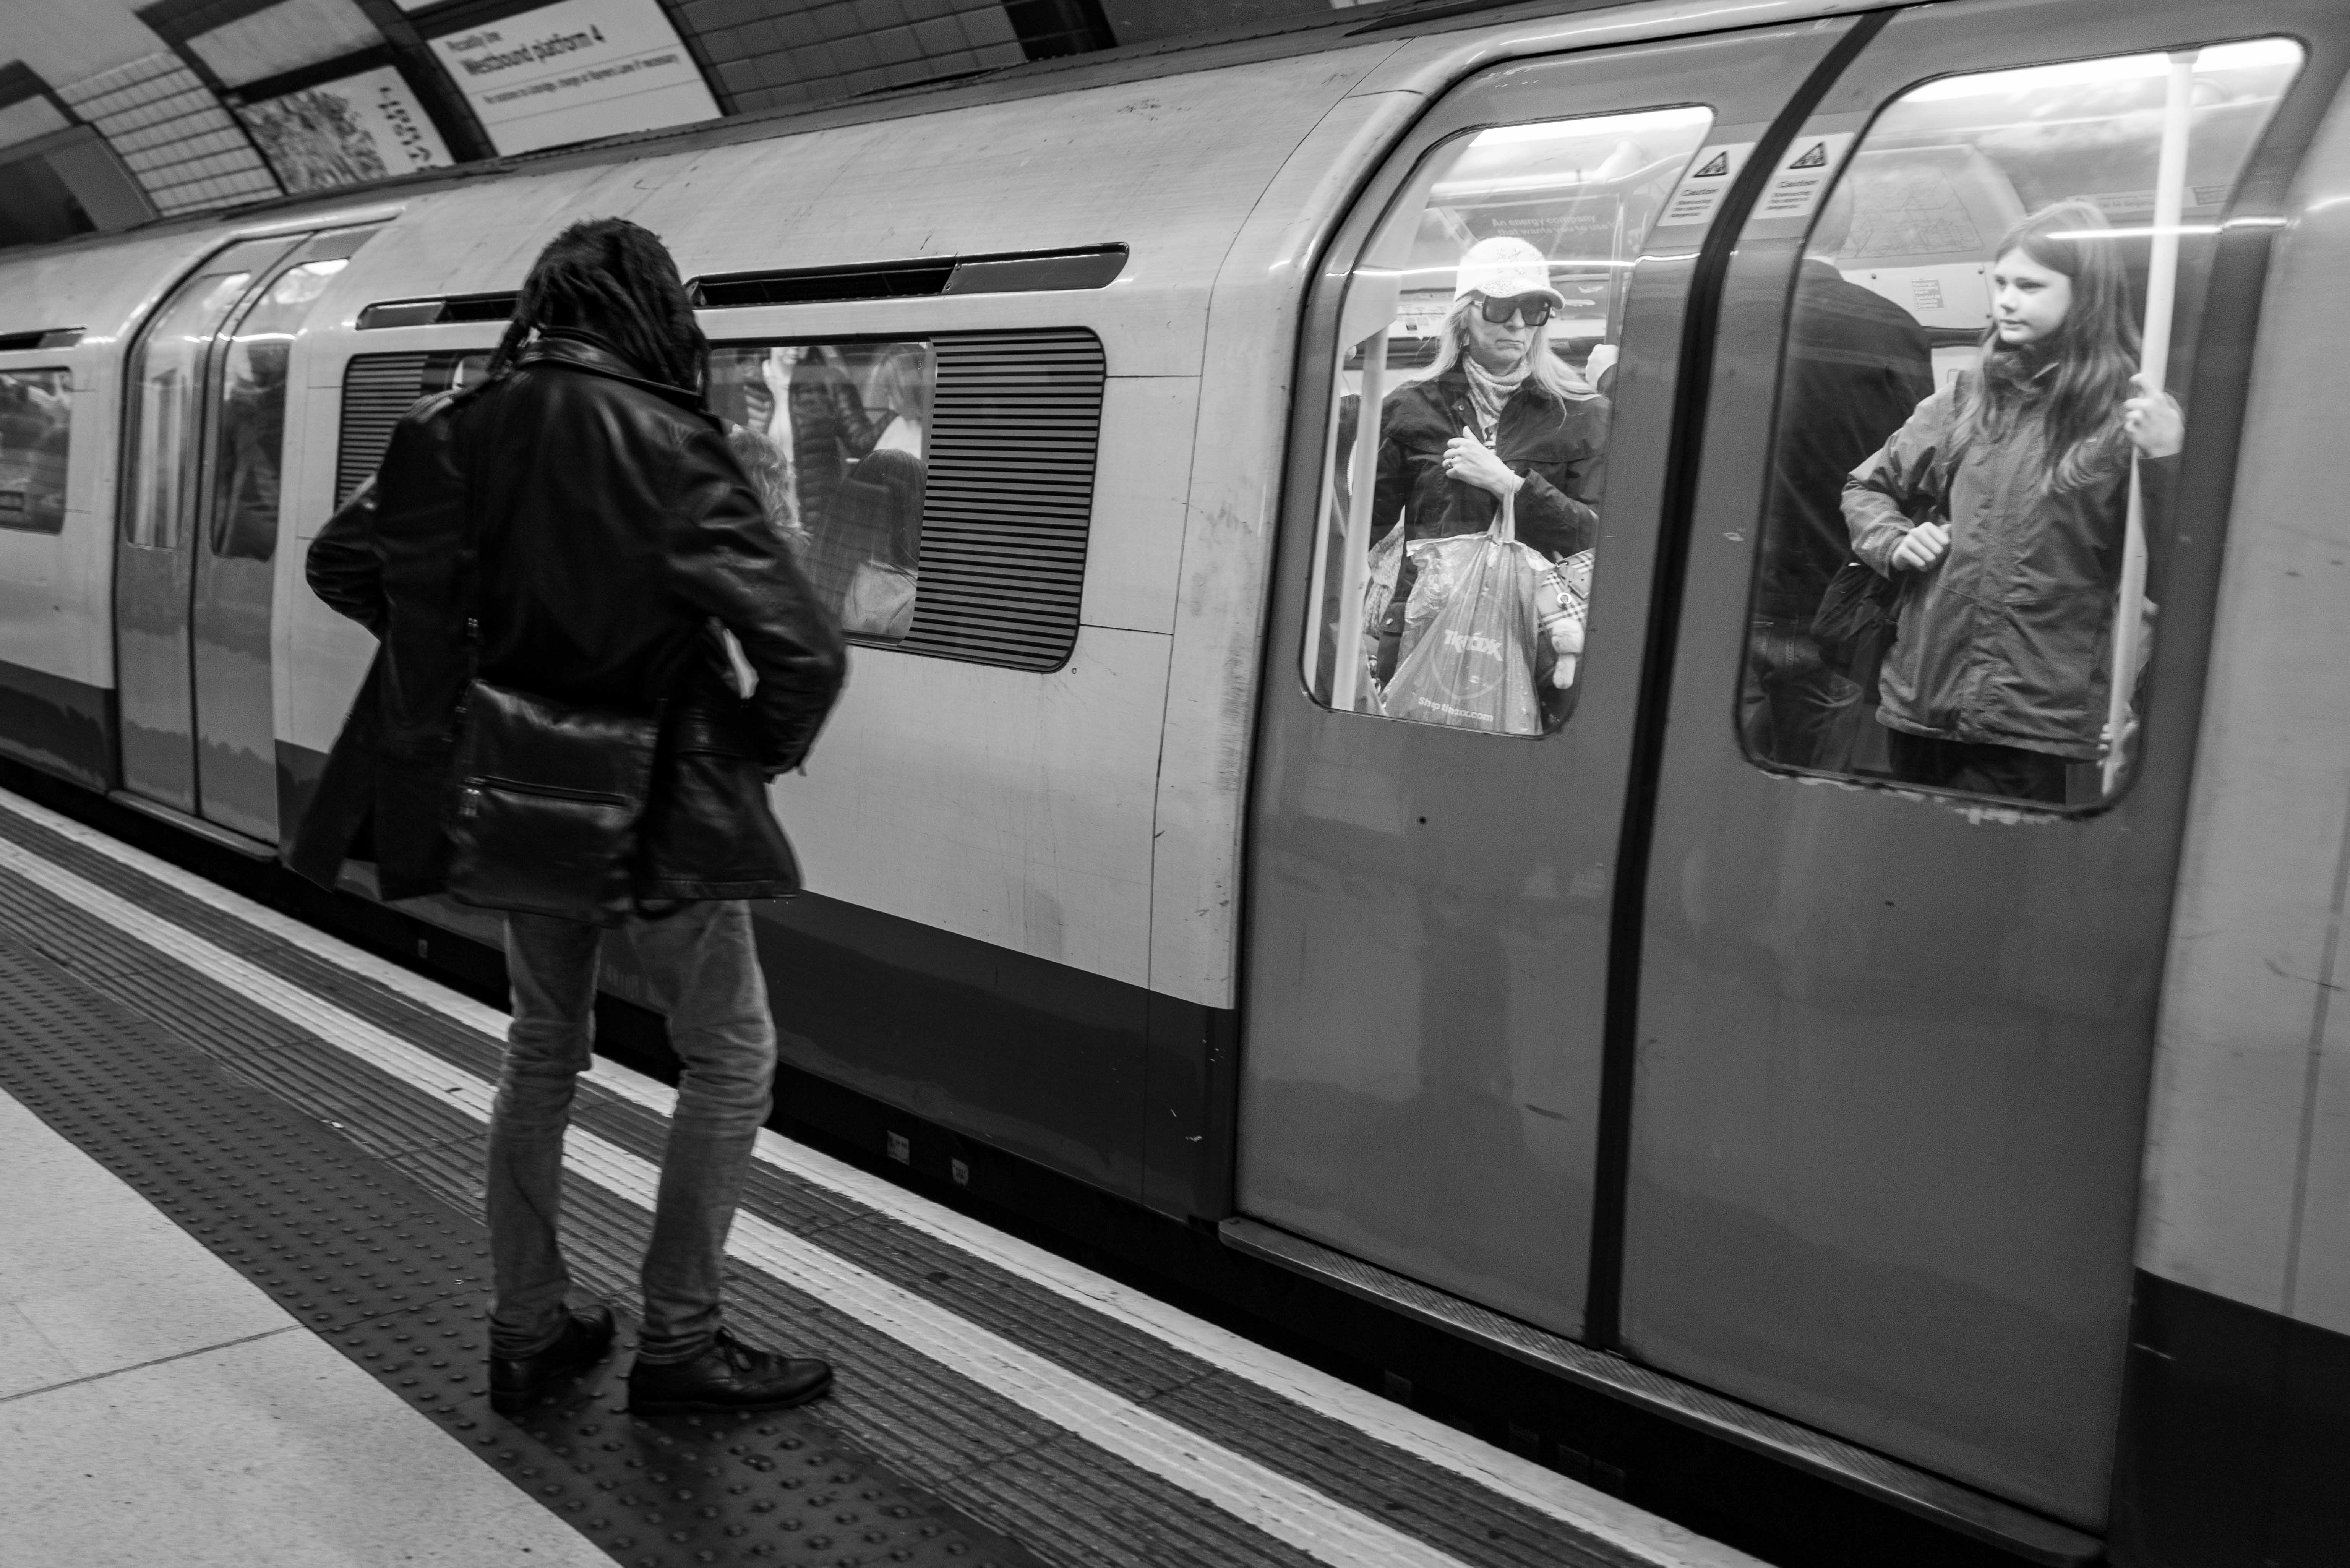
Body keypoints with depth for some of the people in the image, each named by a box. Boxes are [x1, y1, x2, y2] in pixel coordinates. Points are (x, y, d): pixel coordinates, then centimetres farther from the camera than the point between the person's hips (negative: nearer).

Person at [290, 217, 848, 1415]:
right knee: (729, 1054, 10)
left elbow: (340, 563, 8)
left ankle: (526, 1332, 27)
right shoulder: (666, 449, -19)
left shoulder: (462, 429, -3)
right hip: (655, 802, -6)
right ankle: (678, 1347, 15)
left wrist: (464, 654, 13)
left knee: (543, 1044, 20)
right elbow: (803, 650, -24)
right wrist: (762, 754, -6)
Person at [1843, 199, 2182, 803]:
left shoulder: (2127, 416, -4)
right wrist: (1895, 541, 3)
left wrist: (2166, 464, -24)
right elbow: (1866, 487, 22)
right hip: (1922, 700, 4)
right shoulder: (1968, 400, 8)